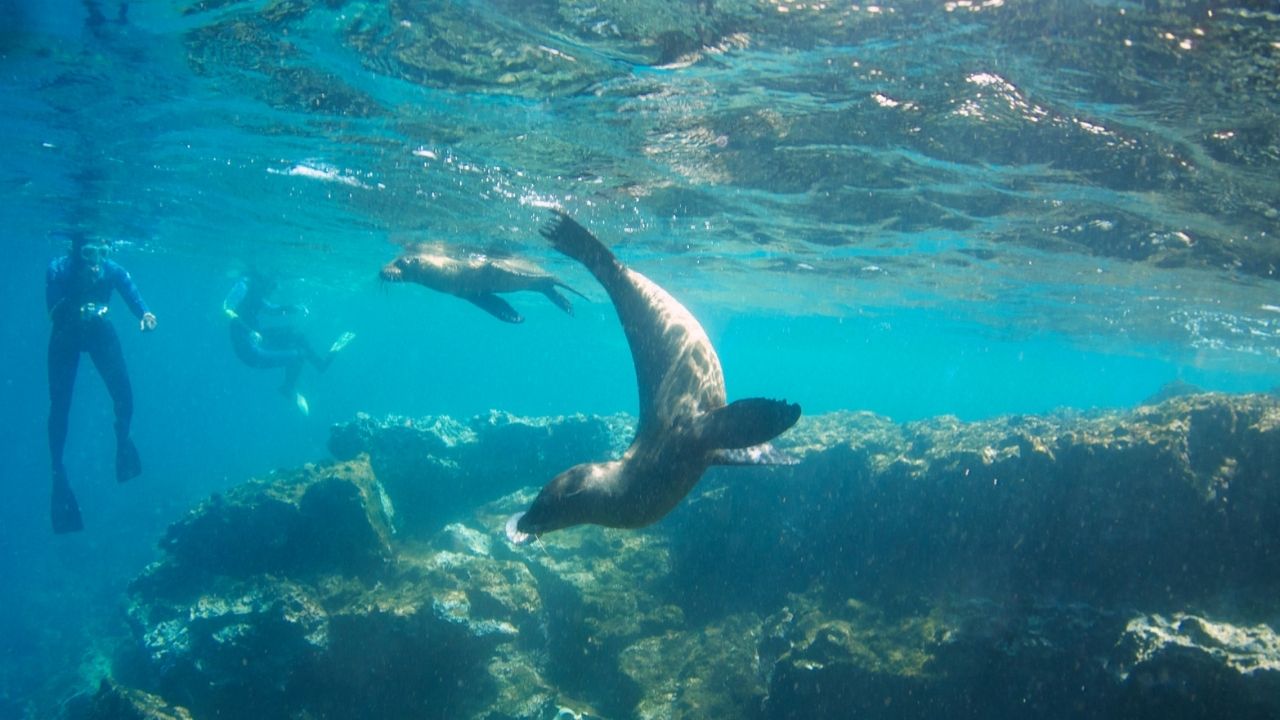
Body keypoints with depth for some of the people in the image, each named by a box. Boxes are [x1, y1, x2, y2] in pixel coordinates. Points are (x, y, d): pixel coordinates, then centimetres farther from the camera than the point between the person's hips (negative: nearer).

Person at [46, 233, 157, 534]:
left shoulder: (114, 271, -27)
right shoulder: (58, 270, -30)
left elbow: (136, 301, -34)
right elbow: (53, 312, -35)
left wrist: (146, 316, -56)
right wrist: (78, 310, -53)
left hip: (99, 331, 1)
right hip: (66, 336, -1)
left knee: (124, 396, -6)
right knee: (59, 405, -4)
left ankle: (122, 442, 25)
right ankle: (58, 471, 11)